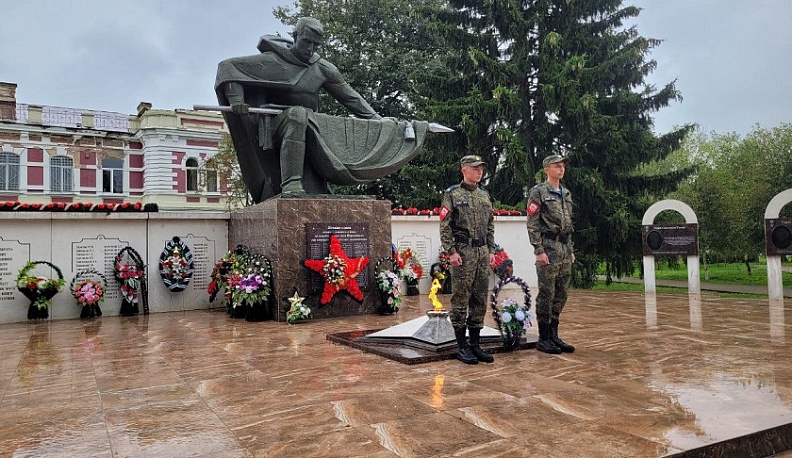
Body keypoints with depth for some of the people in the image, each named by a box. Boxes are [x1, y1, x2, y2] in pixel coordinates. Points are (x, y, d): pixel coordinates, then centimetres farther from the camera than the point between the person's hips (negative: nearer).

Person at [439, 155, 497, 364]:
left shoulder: (484, 195, 16)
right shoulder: (452, 194, -3)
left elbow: (490, 225, 19)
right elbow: (444, 226, -8)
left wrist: (491, 250, 12)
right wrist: (451, 251, -15)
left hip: (482, 252, 6)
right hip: (463, 252, -6)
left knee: (480, 300, 8)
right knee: (461, 300, -2)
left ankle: (475, 344, 17)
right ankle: (462, 346, 6)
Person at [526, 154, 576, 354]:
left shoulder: (566, 193, 16)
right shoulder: (538, 192, -6)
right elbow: (532, 224, -12)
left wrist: (571, 249, 17)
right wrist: (538, 251, -17)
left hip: (565, 248, 8)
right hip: (548, 247, -8)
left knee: (561, 294, 10)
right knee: (546, 294, -3)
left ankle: (554, 336, 19)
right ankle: (543, 339, 5)